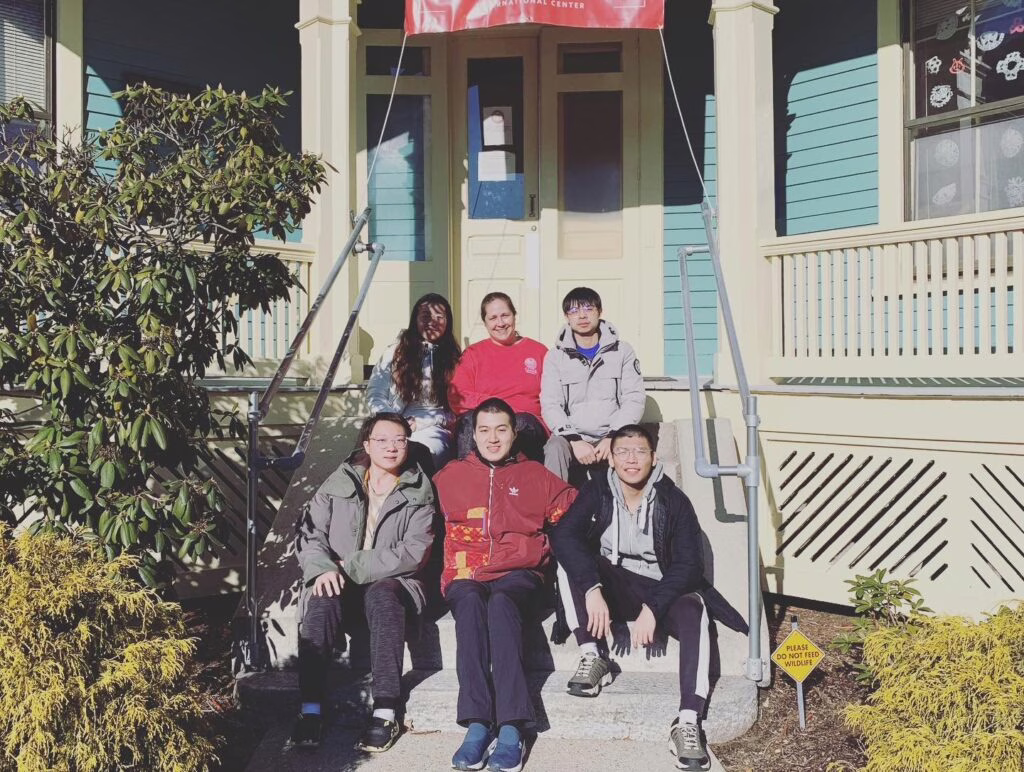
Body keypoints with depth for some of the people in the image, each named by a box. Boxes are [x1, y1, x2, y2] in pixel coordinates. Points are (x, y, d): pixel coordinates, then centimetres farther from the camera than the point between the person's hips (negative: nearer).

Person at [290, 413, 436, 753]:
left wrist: (351, 566, -13)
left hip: (392, 583, -1)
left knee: (382, 596, -36)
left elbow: (413, 553, -7)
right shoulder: (339, 483, 11)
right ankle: (310, 709, -32)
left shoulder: (419, 493, 5)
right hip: (337, 583, 2)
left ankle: (385, 712, -36)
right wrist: (323, 569, -18)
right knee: (322, 601, -32)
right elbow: (309, 532, 3)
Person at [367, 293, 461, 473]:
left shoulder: (454, 359, 14)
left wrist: (419, 423, -6)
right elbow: (374, 395, 10)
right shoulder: (396, 352, 15)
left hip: (433, 429, 0)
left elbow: (455, 411, 8)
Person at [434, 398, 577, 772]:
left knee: (501, 603, -35)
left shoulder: (537, 476, 17)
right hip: (465, 577, 1)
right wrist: (460, 566, 3)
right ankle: (477, 723, -39)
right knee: (471, 602, -35)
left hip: (518, 575, -1)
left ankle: (511, 728, -40)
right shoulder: (450, 476, 20)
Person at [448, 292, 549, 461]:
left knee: (520, 424, -36)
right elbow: (457, 399, 5)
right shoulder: (473, 353, 19)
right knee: (469, 420, -34)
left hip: (526, 423, 0)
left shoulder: (539, 352, 19)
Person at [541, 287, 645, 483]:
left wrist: (613, 437, -14)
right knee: (555, 448, -33)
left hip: (612, 435, 0)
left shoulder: (623, 351, 11)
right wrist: (575, 440, -17)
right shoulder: (555, 356, 11)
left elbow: (634, 400, 2)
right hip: (572, 436, 0)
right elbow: (550, 405, 0)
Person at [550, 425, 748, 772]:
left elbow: (689, 563, -16)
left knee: (693, 609, -34)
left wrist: (653, 608, -29)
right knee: (568, 557, -23)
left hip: (661, 590, -2)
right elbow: (563, 536, -21)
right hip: (612, 587, 2)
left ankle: (688, 721, -41)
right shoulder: (597, 492, -7)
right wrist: (592, 589, -36)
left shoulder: (674, 501, -10)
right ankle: (592, 657, -23)